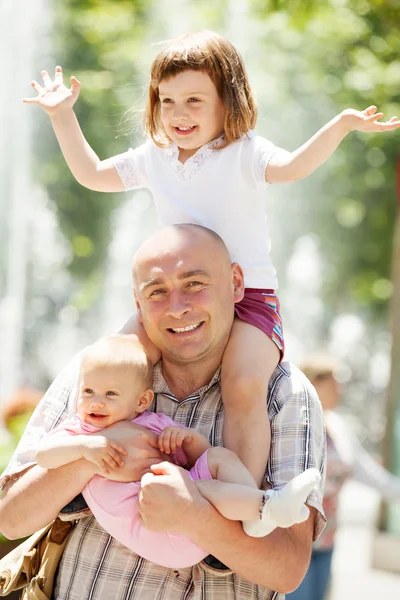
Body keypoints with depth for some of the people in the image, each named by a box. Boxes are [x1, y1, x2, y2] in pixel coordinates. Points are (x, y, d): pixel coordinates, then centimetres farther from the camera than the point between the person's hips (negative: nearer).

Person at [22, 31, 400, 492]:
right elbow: (92, 173, 23)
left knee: (244, 387, -29)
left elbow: (292, 166, -27)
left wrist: (342, 125, -41)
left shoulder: (244, 153, -7)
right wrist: (62, 115, 21)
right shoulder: (154, 158, 10)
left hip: (247, 294, -5)